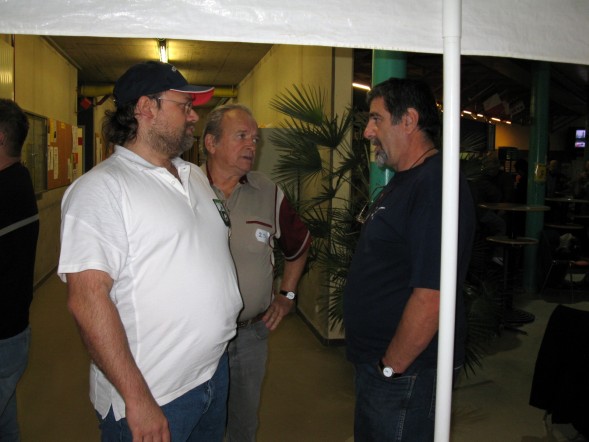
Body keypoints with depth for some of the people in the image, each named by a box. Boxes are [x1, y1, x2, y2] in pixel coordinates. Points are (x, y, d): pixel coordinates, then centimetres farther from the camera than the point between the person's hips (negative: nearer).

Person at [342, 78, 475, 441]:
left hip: (404, 373, -9)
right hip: (377, 363, 10)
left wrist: (390, 367, -18)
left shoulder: (436, 187, -23)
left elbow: (431, 296, -29)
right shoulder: (404, 181, 11)